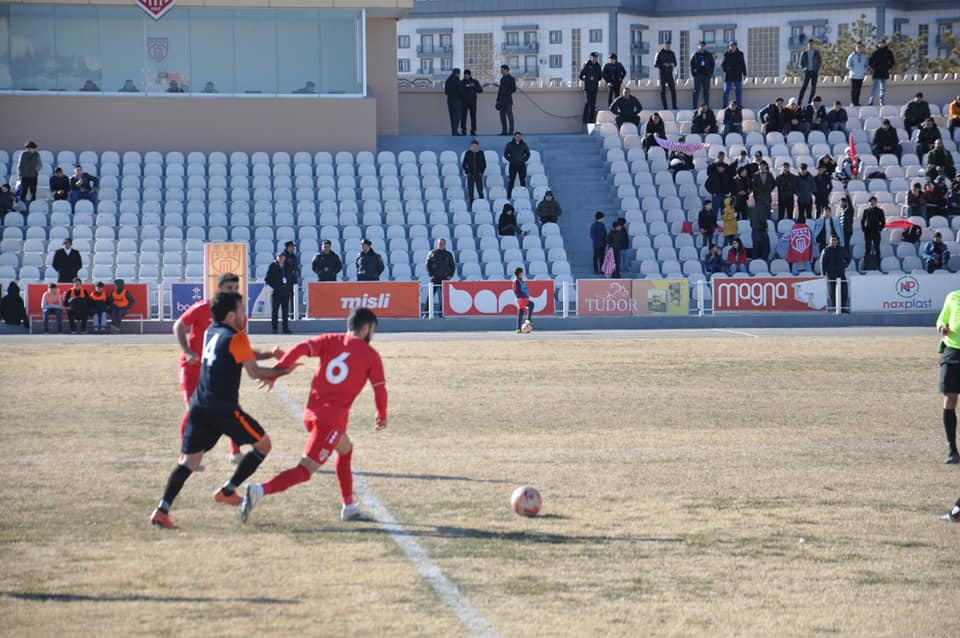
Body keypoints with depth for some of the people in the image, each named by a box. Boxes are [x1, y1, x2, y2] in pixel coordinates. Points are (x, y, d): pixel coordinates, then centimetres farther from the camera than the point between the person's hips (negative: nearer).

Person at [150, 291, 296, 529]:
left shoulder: (211, 332, 18)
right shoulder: (236, 338, -6)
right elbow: (254, 372, -8)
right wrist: (280, 371, 5)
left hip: (199, 408, 7)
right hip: (224, 409, -7)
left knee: (188, 461, 4)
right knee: (263, 444, 12)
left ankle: (162, 509, -14)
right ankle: (227, 491, 11)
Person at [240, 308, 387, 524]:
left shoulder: (330, 341, 12)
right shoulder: (370, 355, 3)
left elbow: (300, 349, -4)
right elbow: (380, 389, 3)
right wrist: (382, 416, 20)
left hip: (311, 412, 6)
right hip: (334, 417, -6)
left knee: (345, 449, 31)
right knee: (305, 471, -8)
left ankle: (349, 508, 35)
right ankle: (260, 490, -31)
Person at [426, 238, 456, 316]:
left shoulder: (448, 254, 11)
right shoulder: (432, 253, 7)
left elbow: (453, 266, 14)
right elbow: (428, 265, 4)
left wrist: (450, 276, 1)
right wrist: (431, 275, -7)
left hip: (445, 278, 2)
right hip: (435, 278, -2)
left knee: (443, 297, 2)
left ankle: (441, 313, 7)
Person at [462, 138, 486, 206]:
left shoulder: (481, 153, 2)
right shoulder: (468, 153, 0)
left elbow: (484, 164, 7)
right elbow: (464, 164, 4)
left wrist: (481, 172, -1)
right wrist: (467, 172, -4)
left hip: (479, 175, 0)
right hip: (470, 175, 0)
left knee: (480, 191, -2)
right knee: (470, 192, 1)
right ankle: (471, 205, 7)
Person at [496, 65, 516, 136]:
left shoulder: (511, 79, -3)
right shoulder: (502, 79, 17)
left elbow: (514, 89, -8)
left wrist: (507, 94, -15)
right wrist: (498, 100, 14)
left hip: (508, 100, -7)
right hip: (502, 101, 7)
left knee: (509, 116, -6)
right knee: (502, 116, 5)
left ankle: (511, 131, -6)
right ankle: (504, 131, 9)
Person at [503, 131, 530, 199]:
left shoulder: (524, 144, 6)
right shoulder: (509, 144, 0)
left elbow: (528, 154, 16)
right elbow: (505, 154, 4)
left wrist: (524, 160, 3)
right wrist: (510, 160, -4)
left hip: (522, 165, 2)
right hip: (513, 165, -2)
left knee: (523, 181, 3)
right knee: (511, 181, -4)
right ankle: (509, 196, -1)